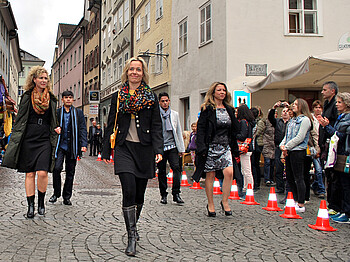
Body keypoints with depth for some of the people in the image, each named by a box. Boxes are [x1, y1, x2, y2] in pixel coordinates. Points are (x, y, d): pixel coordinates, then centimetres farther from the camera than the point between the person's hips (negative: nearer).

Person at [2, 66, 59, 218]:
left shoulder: (51, 99, 11)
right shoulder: (27, 97, 6)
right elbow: (20, 119, 8)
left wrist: (56, 129, 0)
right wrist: (15, 139, 3)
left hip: (45, 140, 0)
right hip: (28, 139, 0)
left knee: (42, 172, -12)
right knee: (30, 173, 2)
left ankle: (41, 201, 9)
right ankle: (30, 205, 12)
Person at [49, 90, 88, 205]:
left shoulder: (78, 113, 8)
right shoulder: (57, 112, 7)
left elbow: (83, 129, 4)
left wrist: (83, 144, -5)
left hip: (72, 147, 1)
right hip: (60, 145, -1)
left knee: (70, 172, 5)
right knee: (57, 168, -13)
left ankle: (67, 197, 15)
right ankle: (56, 193, 6)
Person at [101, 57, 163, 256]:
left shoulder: (151, 97, 8)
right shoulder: (118, 97, 10)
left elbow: (157, 126, 4)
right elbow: (111, 125, 12)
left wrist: (158, 150, -7)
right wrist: (106, 151, 9)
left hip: (144, 149, 1)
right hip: (124, 148, -1)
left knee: (140, 193, 7)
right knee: (129, 191, -14)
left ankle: (133, 227, 29)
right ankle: (132, 236, -8)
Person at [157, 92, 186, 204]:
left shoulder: (175, 114, 13)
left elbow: (179, 132, 15)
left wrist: (181, 148, 11)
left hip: (172, 146, 2)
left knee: (176, 168, -13)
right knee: (161, 172, 4)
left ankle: (176, 194, -7)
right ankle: (163, 195, 16)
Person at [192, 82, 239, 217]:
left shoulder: (229, 109, 13)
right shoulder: (207, 109, -2)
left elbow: (234, 129, 18)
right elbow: (201, 129, -7)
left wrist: (234, 148, 14)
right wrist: (202, 147, -16)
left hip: (225, 147, 4)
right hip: (211, 146, -4)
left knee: (229, 172, -13)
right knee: (210, 175, 2)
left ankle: (225, 201, 2)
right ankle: (210, 204, 14)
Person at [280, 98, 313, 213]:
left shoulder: (305, 120, -7)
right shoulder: (293, 120, 19)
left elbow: (300, 137, -14)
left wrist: (287, 147, -12)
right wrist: (282, 145, 1)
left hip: (298, 151, -9)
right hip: (289, 151, 9)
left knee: (298, 178, -6)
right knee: (289, 177, 12)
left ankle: (301, 205, -1)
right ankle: (296, 201, 23)